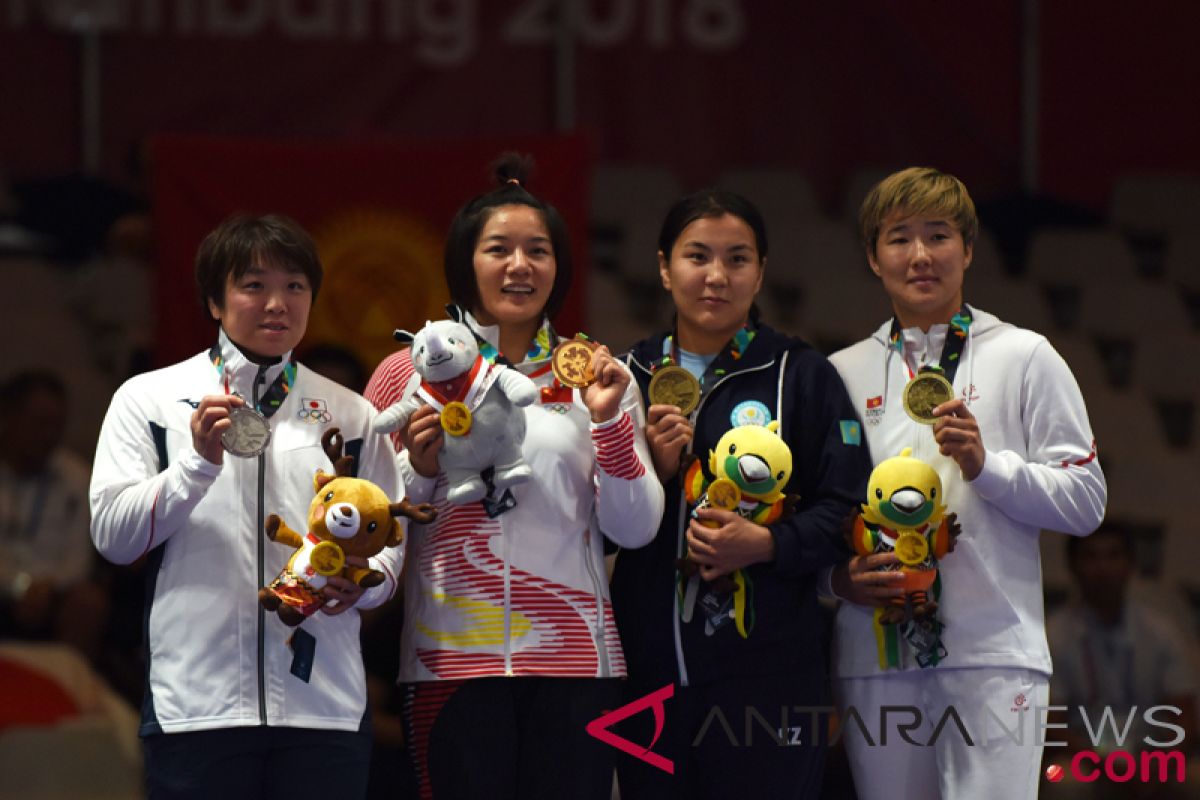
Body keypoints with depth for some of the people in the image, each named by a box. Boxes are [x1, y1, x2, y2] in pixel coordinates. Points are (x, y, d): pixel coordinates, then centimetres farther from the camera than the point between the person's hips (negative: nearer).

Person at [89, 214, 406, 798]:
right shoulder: (148, 400, 8)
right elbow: (112, 536, 0)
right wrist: (200, 462, -12)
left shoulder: (350, 415, 14)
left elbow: (391, 541, 13)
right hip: (195, 705, -2)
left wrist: (363, 580, -9)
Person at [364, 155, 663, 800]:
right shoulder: (410, 373, 6)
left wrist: (610, 421, -6)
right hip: (453, 657, -1)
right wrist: (419, 471, -9)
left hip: (572, 655, 1)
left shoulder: (591, 375, 10)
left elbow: (634, 529, 5)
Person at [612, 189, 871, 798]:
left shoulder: (802, 375, 4)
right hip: (651, 667, 3)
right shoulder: (630, 376, 13)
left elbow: (846, 508, -2)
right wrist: (650, 470, -6)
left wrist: (767, 544, -18)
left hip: (767, 668, -3)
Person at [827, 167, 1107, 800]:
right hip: (875, 658, 3)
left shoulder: (1024, 358, 8)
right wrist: (839, 576, -2)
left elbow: (1085, 502, 3)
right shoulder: (842, 373, 15)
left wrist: (986, 465, -11)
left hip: (993, 653, -3)